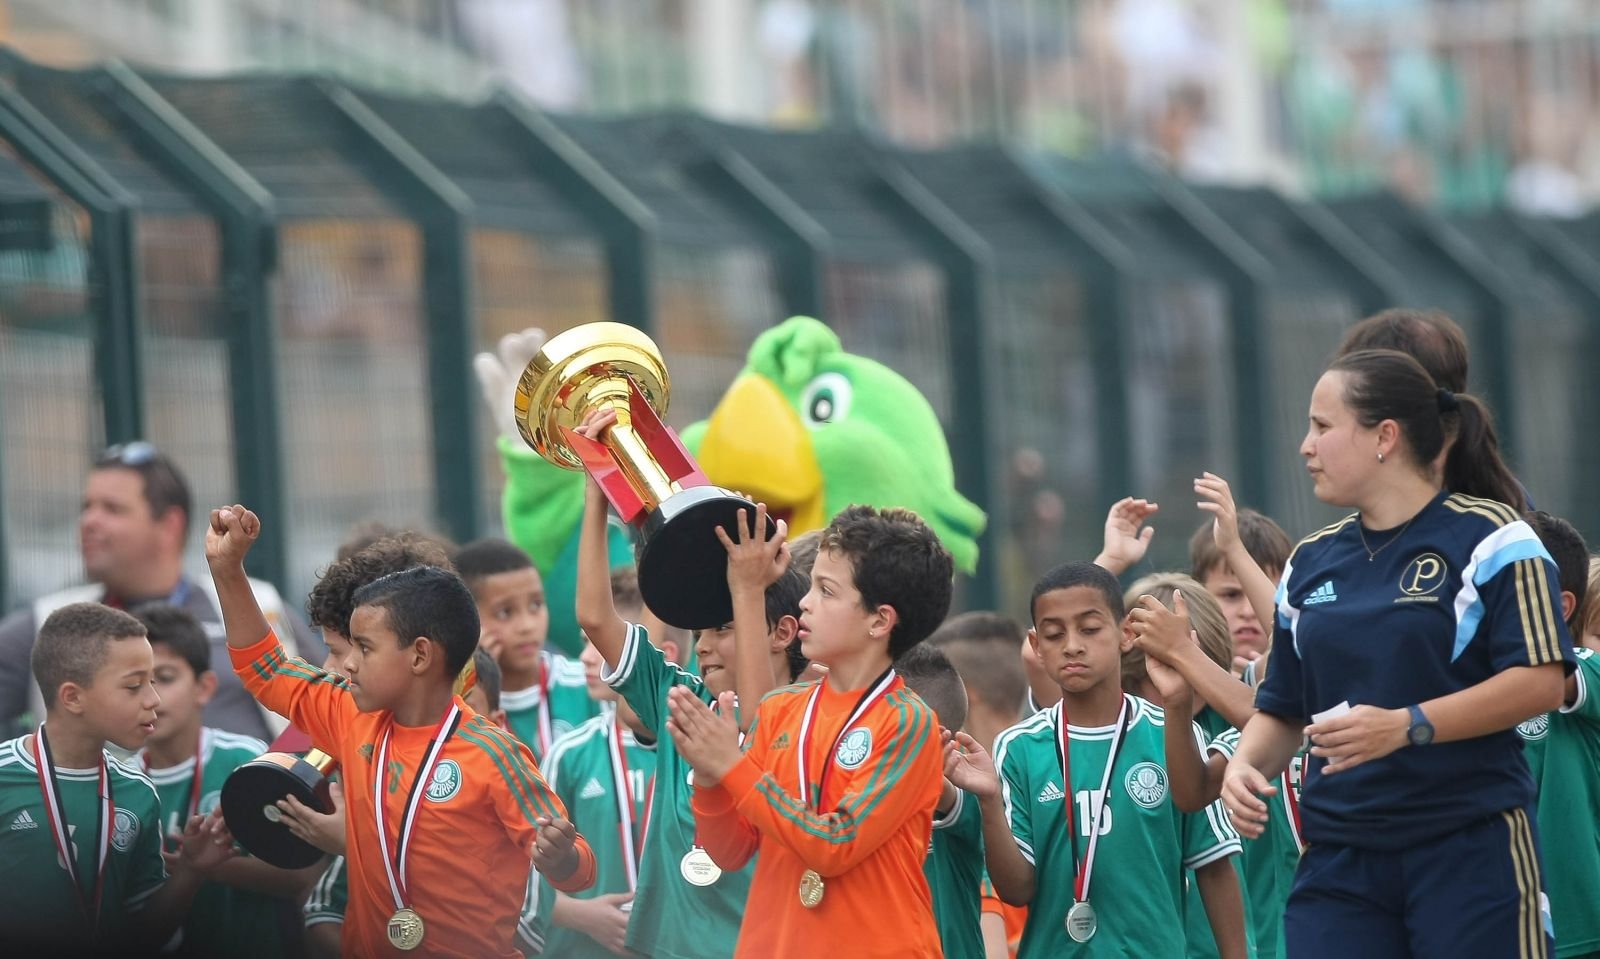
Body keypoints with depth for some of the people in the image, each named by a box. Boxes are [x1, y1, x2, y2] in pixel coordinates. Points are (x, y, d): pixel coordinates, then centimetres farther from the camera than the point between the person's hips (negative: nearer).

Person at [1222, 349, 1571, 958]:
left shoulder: (1487, 538, -4)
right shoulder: (1311, 562, 15)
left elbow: (1541, 681, -12)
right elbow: (1283, 708, 22)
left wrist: (1407, 726, -21)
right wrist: (1245, 765, 0)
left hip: (1473, 850, -5)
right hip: (1338, 861, 5)